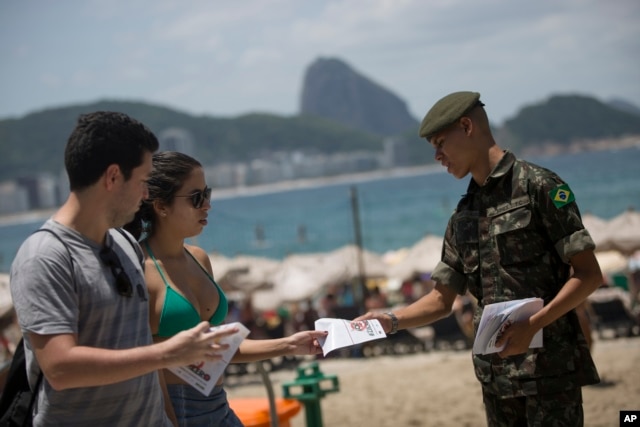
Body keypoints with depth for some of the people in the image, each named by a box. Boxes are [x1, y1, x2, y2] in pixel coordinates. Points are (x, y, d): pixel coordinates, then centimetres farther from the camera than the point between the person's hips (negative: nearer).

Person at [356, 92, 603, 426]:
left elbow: (588, 274, -9)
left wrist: (533, 325, -20)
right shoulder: (463, 217, 14)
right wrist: (392, 321, -2)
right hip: (496, 374, 7)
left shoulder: (538, 186, -6)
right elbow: (442, 300, 16)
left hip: (550, 365, -6)